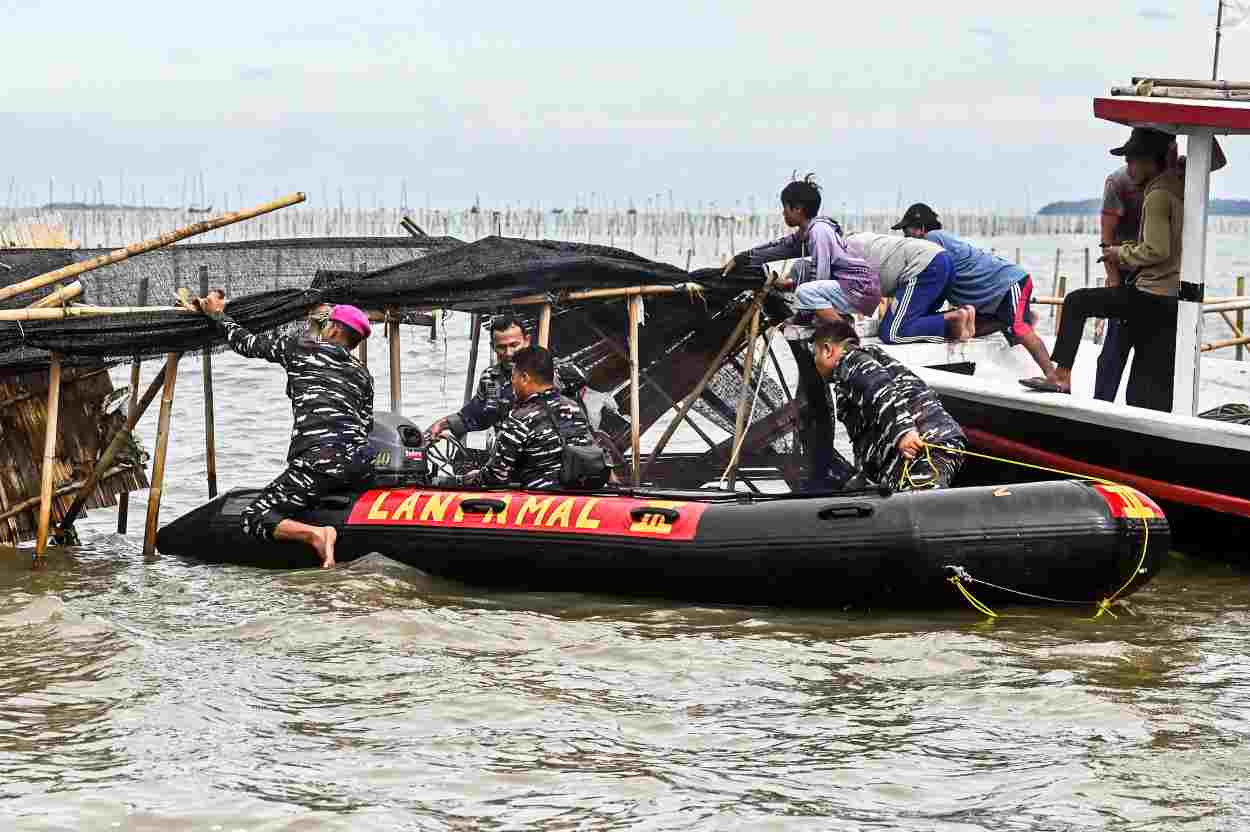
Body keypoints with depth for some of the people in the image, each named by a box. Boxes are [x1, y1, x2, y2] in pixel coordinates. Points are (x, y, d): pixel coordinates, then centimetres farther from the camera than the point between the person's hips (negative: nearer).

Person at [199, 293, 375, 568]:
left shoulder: (299, 346, 11)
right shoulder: (363, 375, 22)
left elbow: (247, 343, 20)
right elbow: (367, 426, 17)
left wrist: (217, 314, 36)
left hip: (317, 461, -6)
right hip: (360, 467, 6)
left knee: (253, 518, -4)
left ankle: (314, 534, -28)